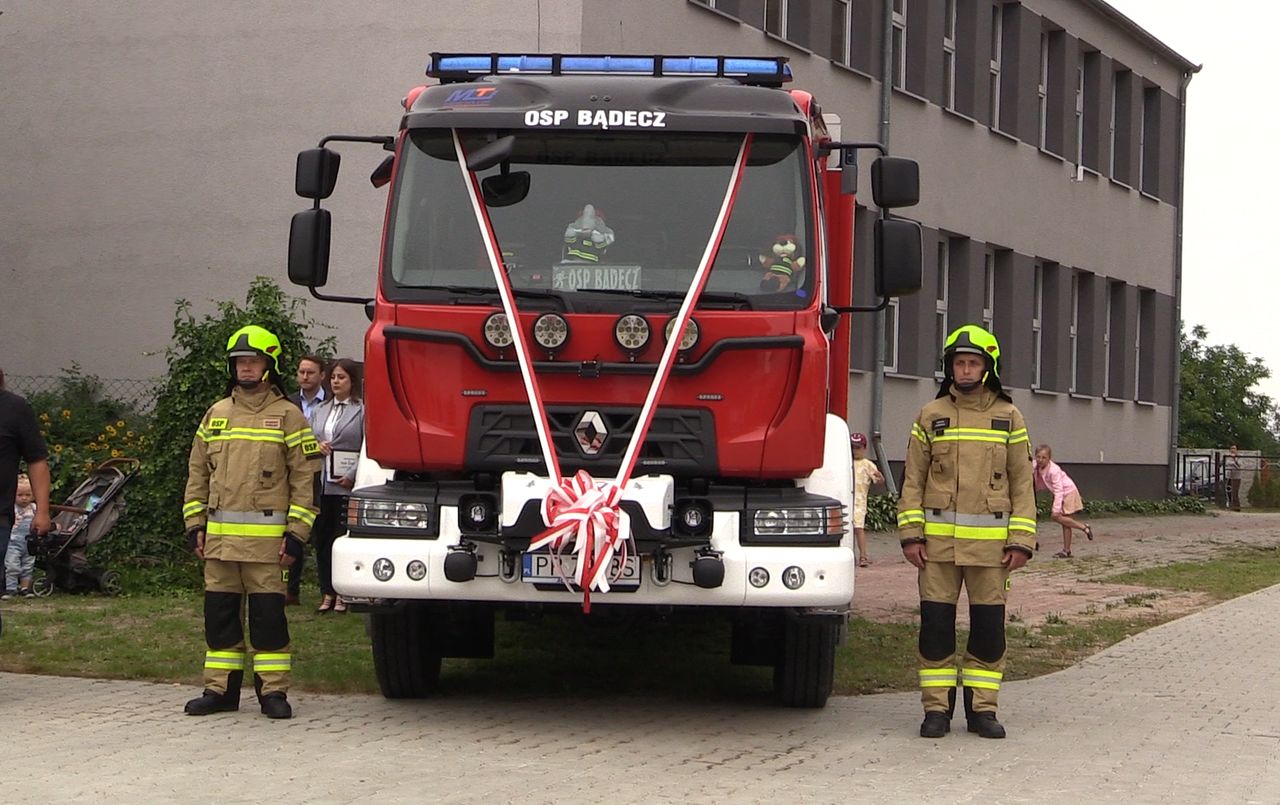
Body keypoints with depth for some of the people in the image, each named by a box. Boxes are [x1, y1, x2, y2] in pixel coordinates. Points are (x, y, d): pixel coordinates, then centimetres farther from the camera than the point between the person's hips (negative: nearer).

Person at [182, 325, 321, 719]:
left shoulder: (288, 416, 1)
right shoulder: (216, 414, 15)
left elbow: (305, 477, -2)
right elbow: (197, 473, 18)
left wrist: (296, 533, -8)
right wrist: (195, 524, 9)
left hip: (267, 536, -4)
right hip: (219, 535, 4)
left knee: (268, 612, -3)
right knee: (220, 611, 7)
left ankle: (273, 691, 4)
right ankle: (221, 688, 15)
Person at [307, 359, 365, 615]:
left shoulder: (363, 410, -2)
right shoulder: (320, 410, 16)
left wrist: (352, 476, -14)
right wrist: (316, 447, -2)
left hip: (347, 486, -5)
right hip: (320, 484, 6)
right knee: (321, 540, 7)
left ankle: (343, 594, 3)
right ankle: (327, 593, 14)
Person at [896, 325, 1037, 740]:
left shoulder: (1009, 418, 7)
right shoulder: (931, 416, 7)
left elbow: (1022, 483, 6)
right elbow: (913, 479, 7)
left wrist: (1021, 542, -1)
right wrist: (910, 534, -2)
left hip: (990, 544, 0)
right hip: (938, 541, 0)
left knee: (989, 626, 2)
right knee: (936, 623, 0)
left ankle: (982, 708, 12)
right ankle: (937, 708, 8)